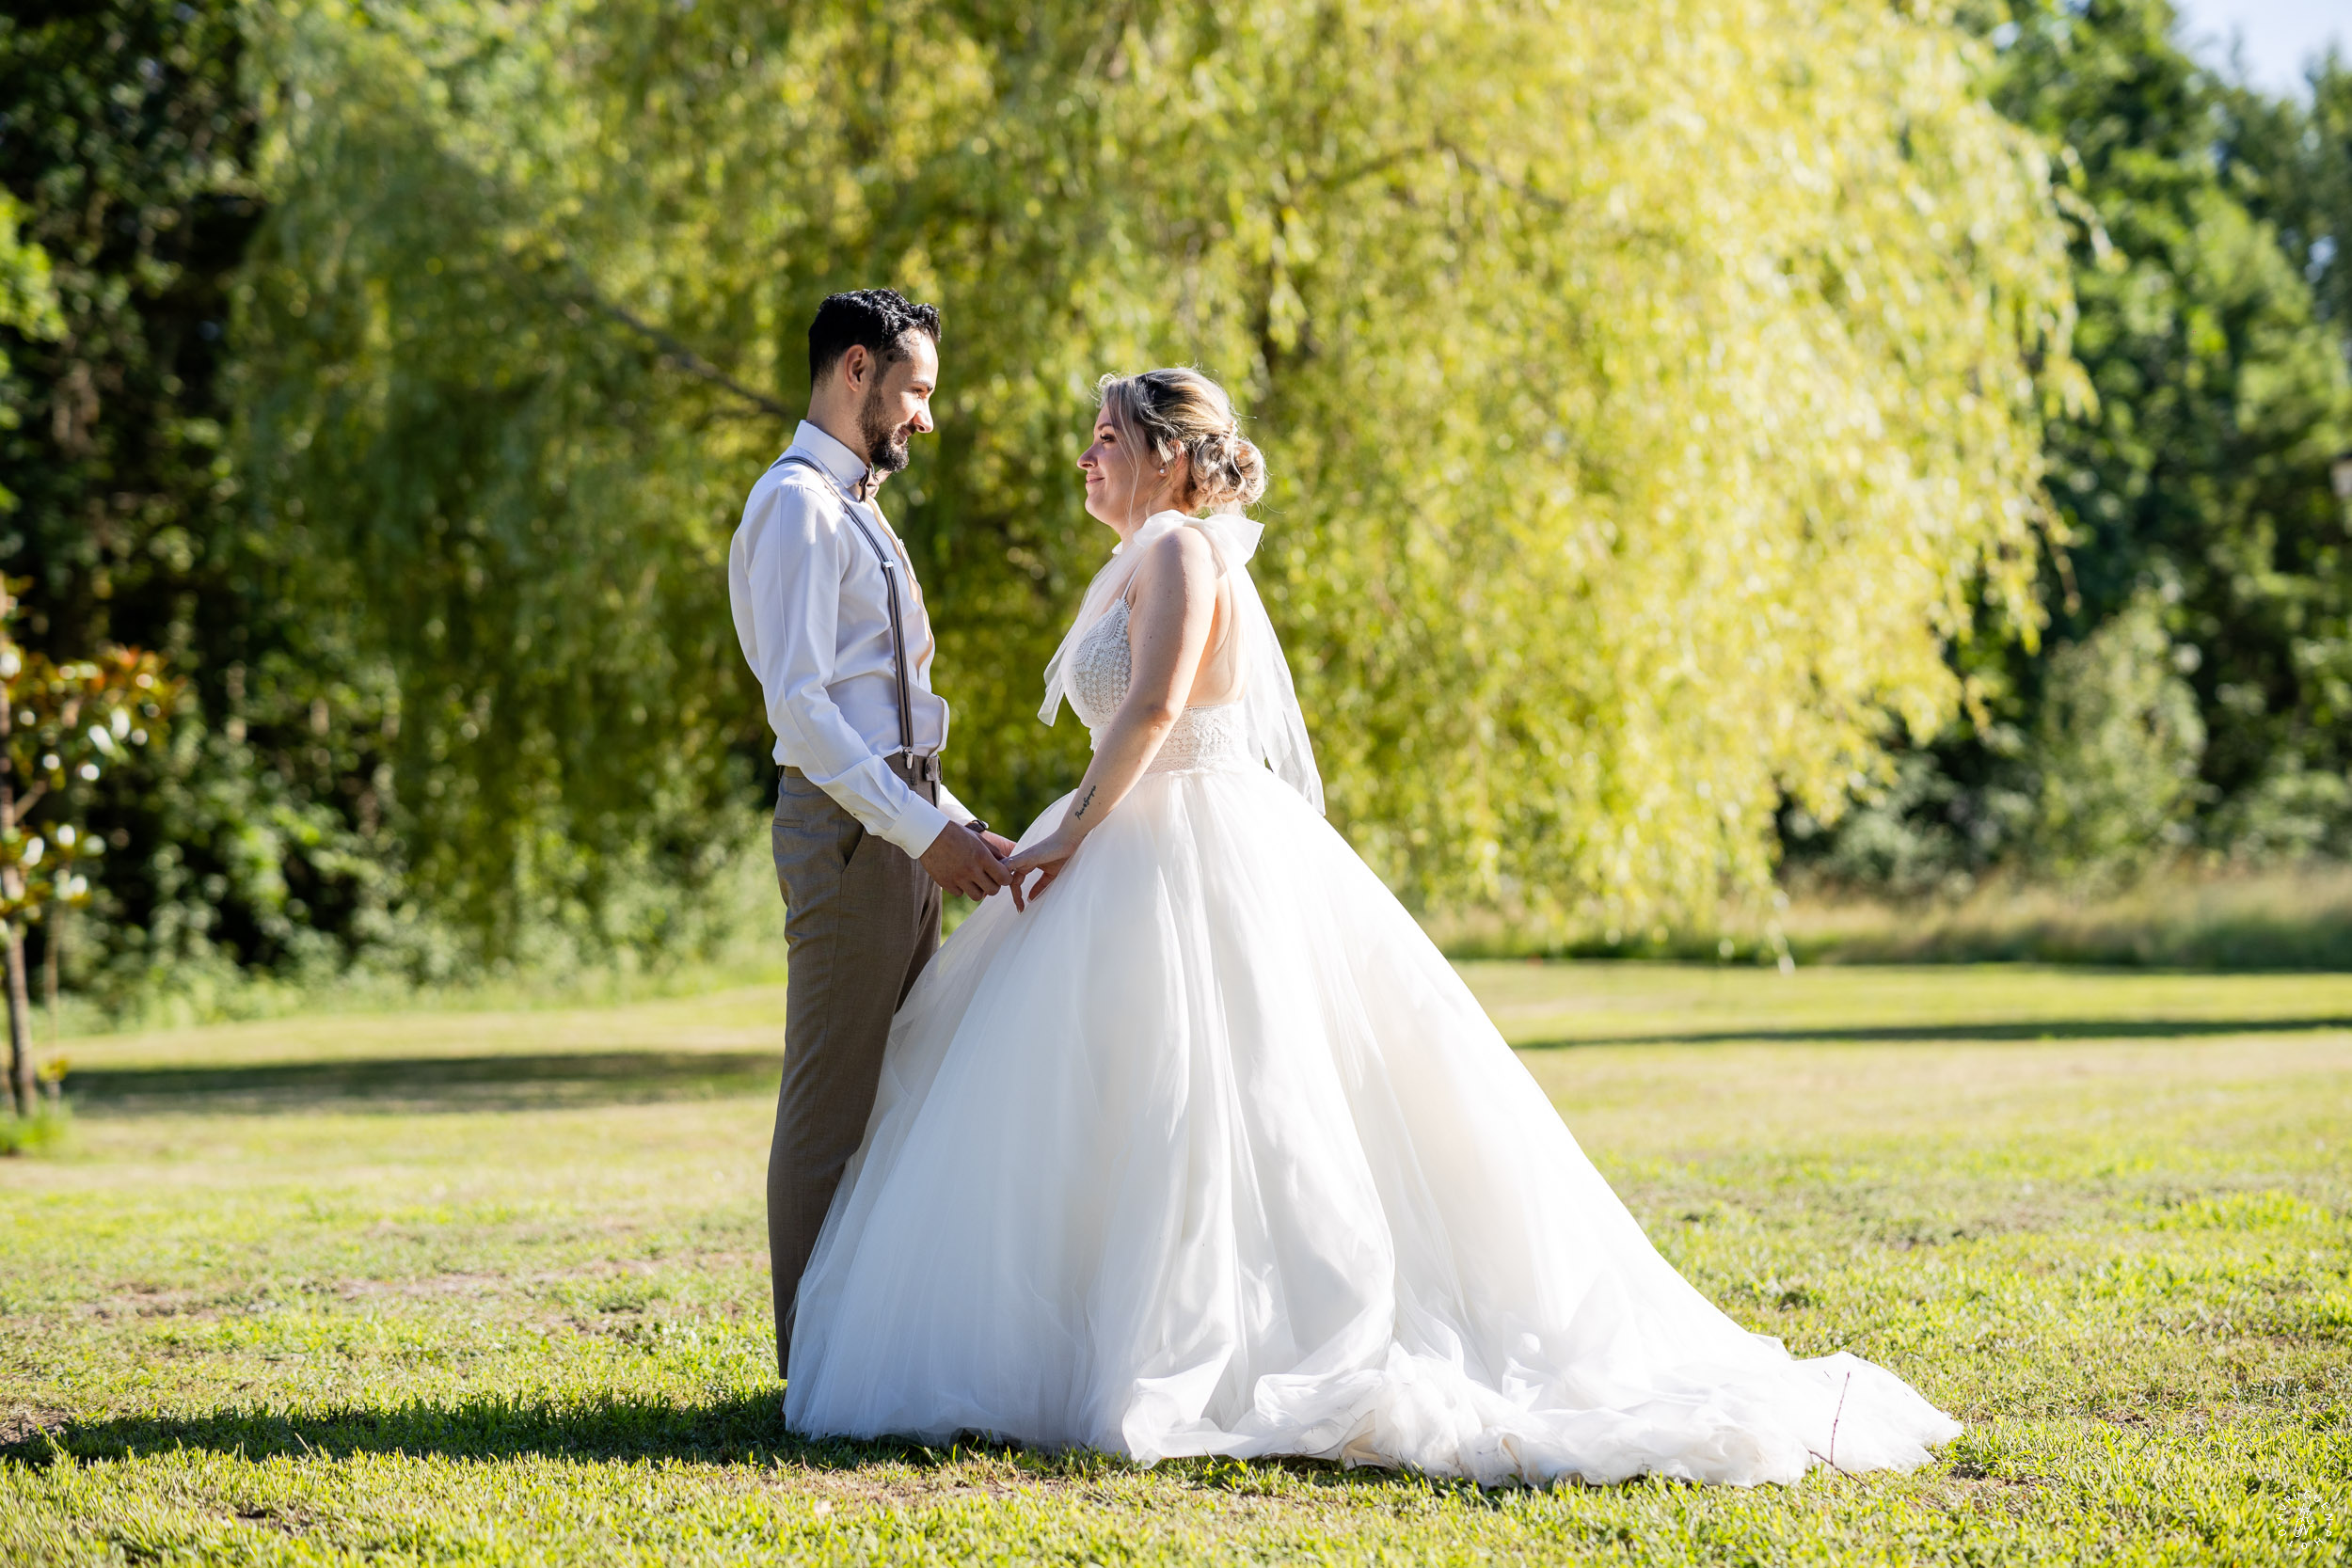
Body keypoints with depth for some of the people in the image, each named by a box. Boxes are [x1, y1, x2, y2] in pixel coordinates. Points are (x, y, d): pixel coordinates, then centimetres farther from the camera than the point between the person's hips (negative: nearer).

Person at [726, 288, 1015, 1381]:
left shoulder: (855, 510, 21)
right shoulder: (799, 505, -10)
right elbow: (799, 703, -20)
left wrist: (955, 826, 15)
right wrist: (924, 831, -22)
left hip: (903, 825, 10)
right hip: (846, 828, -10)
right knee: (833, 1100, -6)